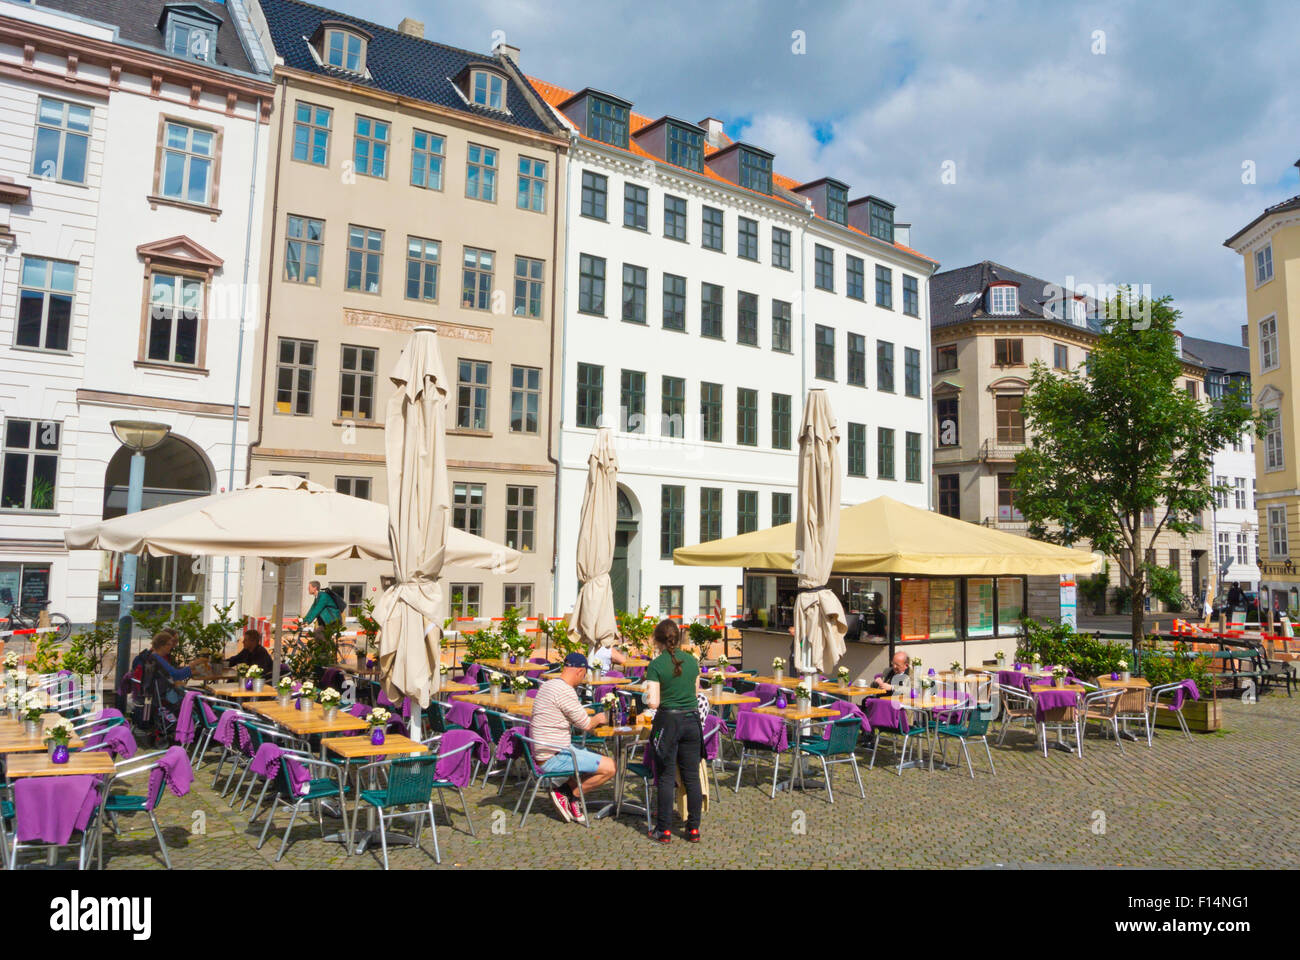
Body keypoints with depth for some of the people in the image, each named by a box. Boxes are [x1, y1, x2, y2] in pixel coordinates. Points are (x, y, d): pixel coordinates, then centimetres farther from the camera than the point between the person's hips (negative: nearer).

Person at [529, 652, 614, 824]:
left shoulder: (548, 685, 11)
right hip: (554, 757, -11)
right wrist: (598, 719, 6)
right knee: (610, 767, -11)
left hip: (543, 752, 11)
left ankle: (570, 797, 11)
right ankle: (566, 794, 0)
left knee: (598, 761, 23)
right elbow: (586, 725, -13)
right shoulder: (565, 691, -21)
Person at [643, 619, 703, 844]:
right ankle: (694, 829, 16)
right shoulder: (692, 661, 3)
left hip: (668, 721, -4)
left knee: (666, 777, 5)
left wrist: (648, 697, 6)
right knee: (692, 776, 10)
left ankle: (664, 830, 10)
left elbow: (653, 702, -14)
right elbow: (695, 693, 11)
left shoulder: (656, 665, -11)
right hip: (692, 720, 4)